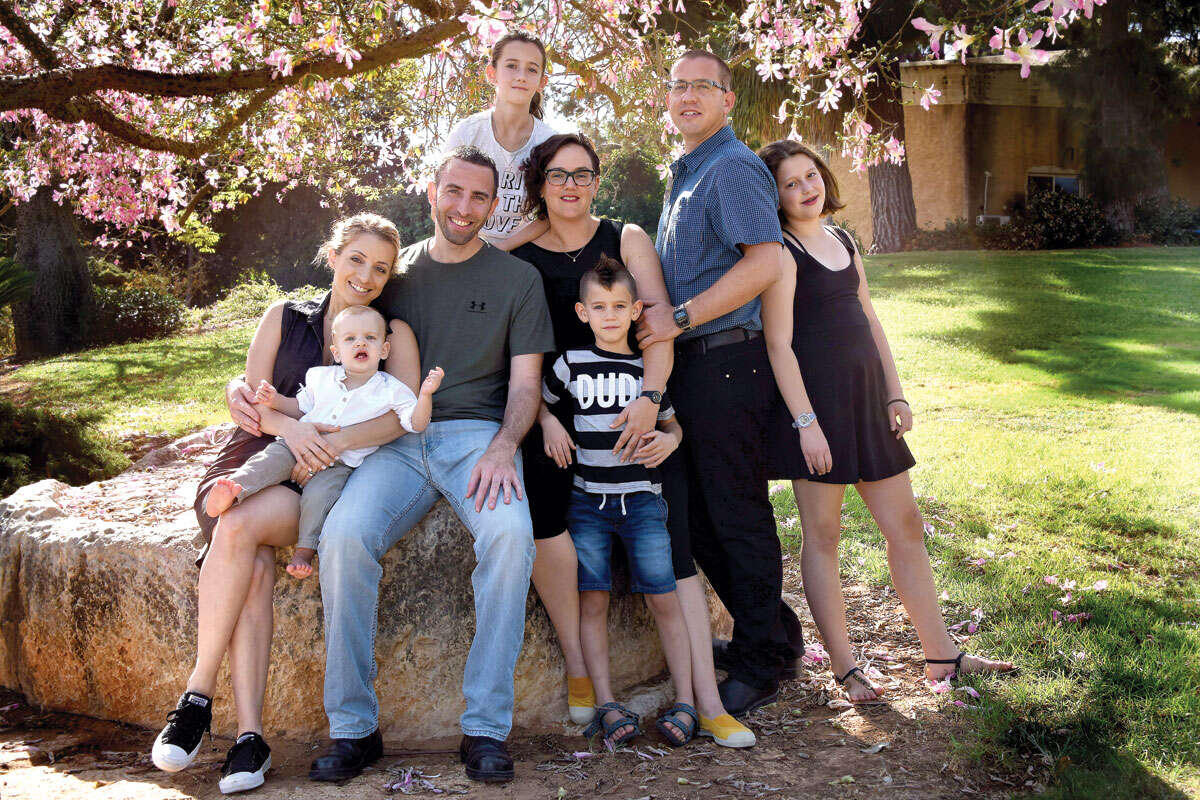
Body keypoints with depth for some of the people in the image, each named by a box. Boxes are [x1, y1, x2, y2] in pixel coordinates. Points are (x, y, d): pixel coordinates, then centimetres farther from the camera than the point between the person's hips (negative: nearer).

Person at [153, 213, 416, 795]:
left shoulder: (394, 333, 8)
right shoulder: (284, 318, 14)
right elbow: (249, 397, 7)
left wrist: (334, 442, -21)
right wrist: (288, 425, -16)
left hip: (322, 482, -2)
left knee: (237, 528, -32)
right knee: (254, 567, -29)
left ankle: (197, 697, -23)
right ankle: (249, 736, -28)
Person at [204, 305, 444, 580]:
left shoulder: (392, 390, 0)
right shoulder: (321, 377, 10)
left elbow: (416, 424, -5)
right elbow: (301, 408, 22)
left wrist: (426, 394, -21)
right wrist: (276, 401, 4)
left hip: (339, 463, -3)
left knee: (318, 495, -29)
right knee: (273, 457, -26)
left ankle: (304, 551, -18)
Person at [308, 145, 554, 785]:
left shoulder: (518, 278, 11)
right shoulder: (394, 272, 17)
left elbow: (525, 382, 5)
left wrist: (502, 447, -14)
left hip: (478, 433, -1)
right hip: (397, 439, 2)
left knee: (510, 530, -34)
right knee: (344, 534, -28)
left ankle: (486, 727, -23)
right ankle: (352, 727, -15)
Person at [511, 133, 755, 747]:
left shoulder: (625, 239, 9)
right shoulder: (519, 257, 9)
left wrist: (649, 398, -17)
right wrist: (545, 419, -12)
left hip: (635, 406, 0)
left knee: (670, 540, -11)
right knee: (540, 512, -27)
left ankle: (705, 698, -9)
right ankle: (578, 671, -11)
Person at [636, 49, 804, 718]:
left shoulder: (734, 168, -9)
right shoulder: (686, 175, 21)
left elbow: (765, 263, -21)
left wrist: (679, 318, -20)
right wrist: (661, 319, 15)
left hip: (728, 364, -10)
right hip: (690, 365, 10)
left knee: (738, 517, -1)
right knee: (695, 514, 15)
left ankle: (763, 662, 13)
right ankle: (768, 632, 30)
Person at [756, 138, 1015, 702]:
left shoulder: (842, 241, 15)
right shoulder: (781, 253, -8)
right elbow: (779, 344, -13)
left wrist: (895, 395, 13)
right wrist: (805, 422, -19)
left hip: (866, 398, 8)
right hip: (816, 400, -8)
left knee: (905, 525, 11)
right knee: (822, 534, 2)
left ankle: (941, 654, 21)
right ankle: (844, 667, 11)